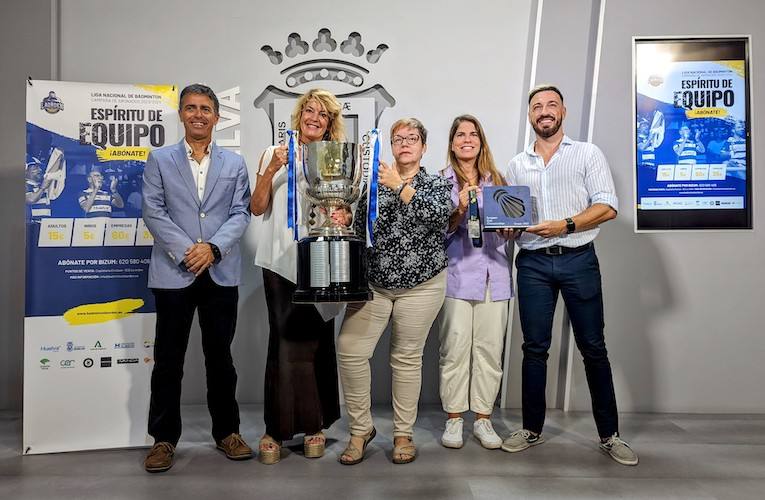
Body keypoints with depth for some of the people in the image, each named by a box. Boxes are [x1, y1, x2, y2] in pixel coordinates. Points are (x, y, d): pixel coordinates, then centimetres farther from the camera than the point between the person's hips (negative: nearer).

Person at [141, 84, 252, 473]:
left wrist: (213, 248, -13)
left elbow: (240, 213, 2)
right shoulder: (159, 159, 8)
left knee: (220, 355, 10)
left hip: (221, 274, 1)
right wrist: (185, 251, -13)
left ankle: (227, 432, 23)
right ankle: (164, 438, 20)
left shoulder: (235, 163, 11)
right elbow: (153, 211, -1)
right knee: (168, 358, 6)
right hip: (174, 273, -1)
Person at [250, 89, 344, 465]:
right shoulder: (274, 154, 8)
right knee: (284, 342, -4)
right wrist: (271, 169, -9)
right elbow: (257, 208, 2)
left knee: (317, 342, 5)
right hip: (281, 261, -1)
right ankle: (275, 429, 9)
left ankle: (314, 425, 20)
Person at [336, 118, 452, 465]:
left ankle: (403, 434, 23)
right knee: (350, 350, -6)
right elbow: (357, 230, 12)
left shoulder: (438, 184, 2)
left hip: (421, 286, -2)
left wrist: (399, 185, -26)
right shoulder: (375, 182, 7)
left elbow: (438, 213, -21)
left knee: (407, 357, 6)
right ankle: (361, 428, 13)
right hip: (373, 283, 2)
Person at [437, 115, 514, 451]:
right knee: (455, 348, -3)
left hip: (493, 274, 3)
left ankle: (483, 419, 15)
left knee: (490, 348, 3)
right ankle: (453, 419, 11)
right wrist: (459, 211, -14)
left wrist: (510, 228, 0)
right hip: (457, 273, -3)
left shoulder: (497, 181, 17)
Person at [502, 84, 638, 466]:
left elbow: (607, 207, -4)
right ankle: (532, 429, 18)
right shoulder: (517, 165, 15)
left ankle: (609, 434, 16)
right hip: (532, 263, 2)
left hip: (578, 260, -2)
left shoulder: (588, 154, 6)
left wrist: (565, 225, -18)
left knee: (593, 348, 3)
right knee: (534, 348, 6)